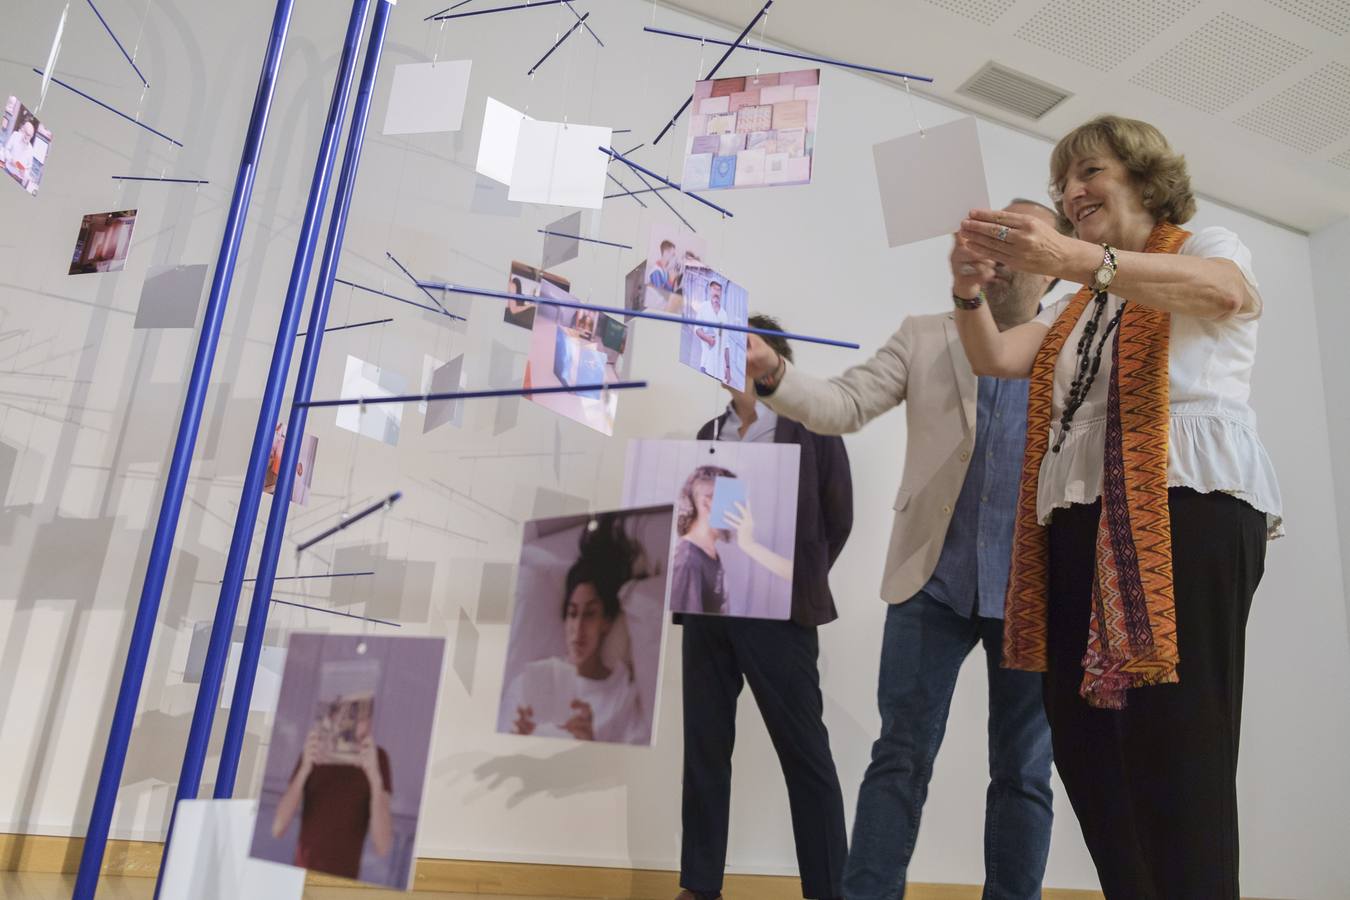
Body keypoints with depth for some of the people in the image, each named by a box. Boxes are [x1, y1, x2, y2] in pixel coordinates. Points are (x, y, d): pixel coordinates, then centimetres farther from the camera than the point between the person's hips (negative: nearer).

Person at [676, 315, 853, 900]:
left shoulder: (810, 426, 1)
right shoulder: (710, 434, 16)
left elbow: (836, 517, 2)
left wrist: (801, 584, 1)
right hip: (707, 607, 5)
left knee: (804, 752, 1)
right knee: (705, 748, 9)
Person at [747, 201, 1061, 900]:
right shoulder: (925, 337, 10)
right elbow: (846, 405, -1)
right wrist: (775, 375, -20)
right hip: (935, 580, 0)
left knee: (1023, 770, 8)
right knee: (901, 756, 2)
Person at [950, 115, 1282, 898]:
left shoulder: (1207, 244, 10)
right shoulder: (1079, 309, 30)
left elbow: (1224, 291, -15)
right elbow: (997, 359, 15)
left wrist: (1075, 260, -31)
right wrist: (969, 296, -7)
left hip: (1183, 505, -6)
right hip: (1080, 519, 7)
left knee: (1173, 744, -13)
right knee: (1084, 744, 2)